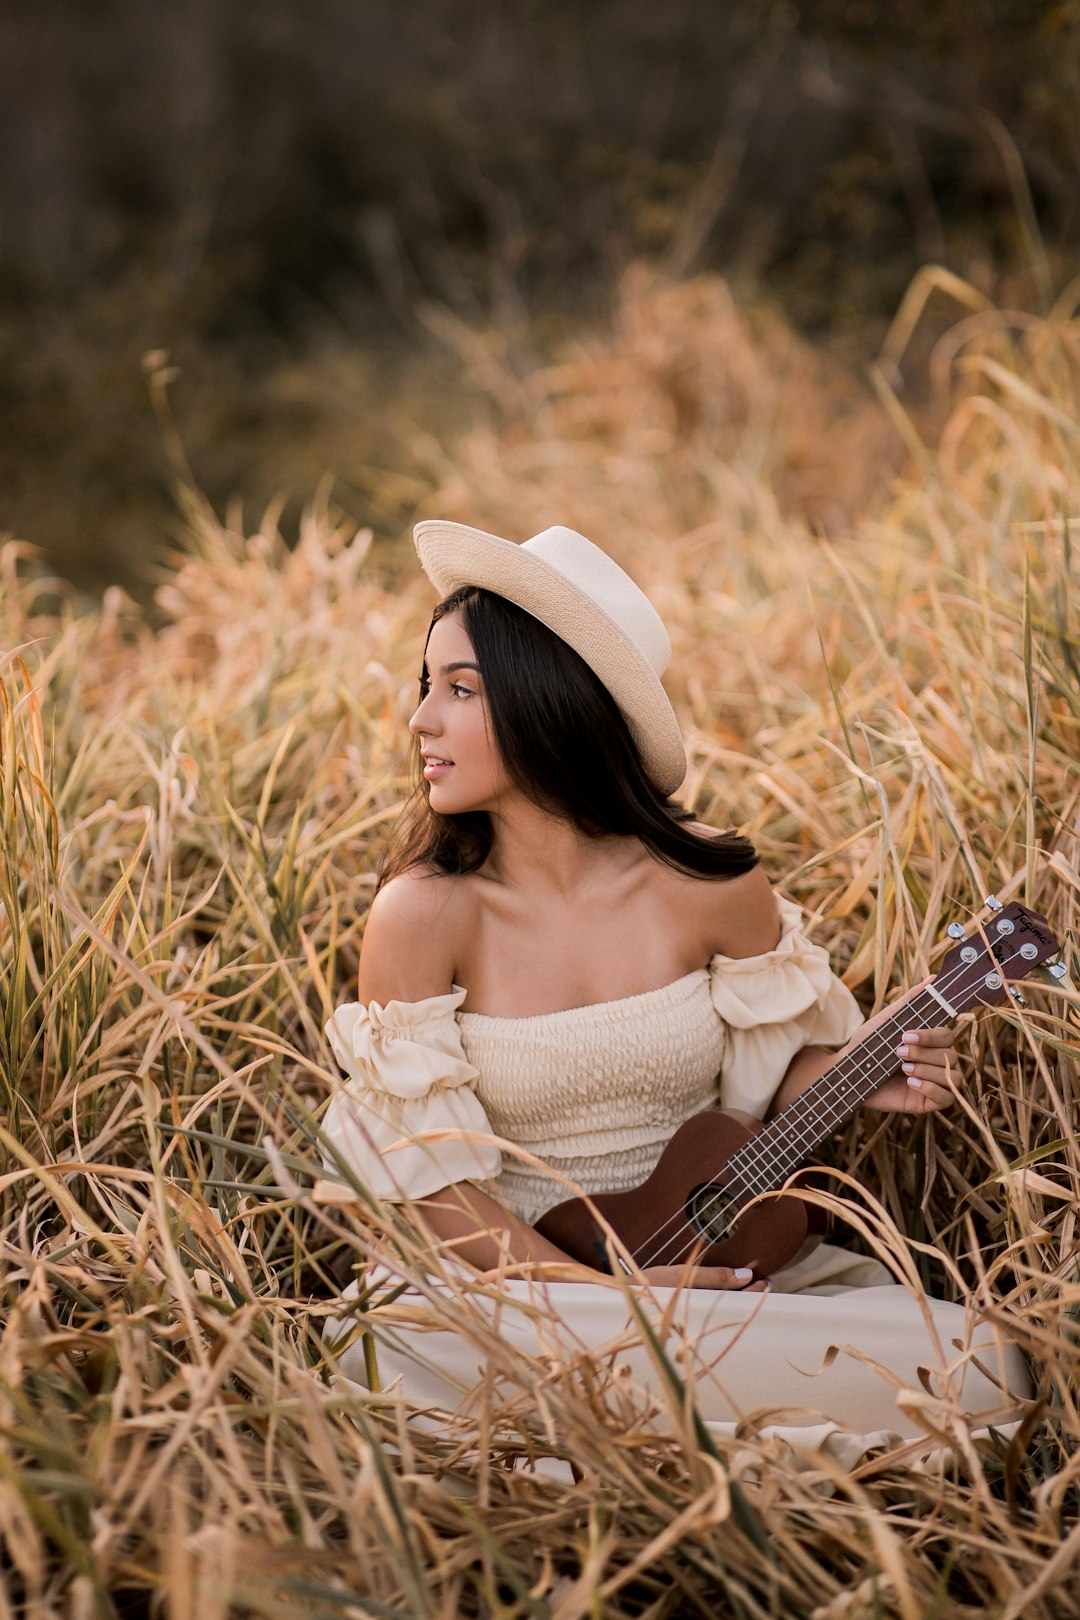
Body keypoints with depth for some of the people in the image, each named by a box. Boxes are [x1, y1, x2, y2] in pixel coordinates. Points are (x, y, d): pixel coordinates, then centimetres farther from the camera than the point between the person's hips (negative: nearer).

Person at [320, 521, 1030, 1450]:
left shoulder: (708, 883, -6)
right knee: (407, 1348, -37)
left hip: (723, 1261, 2)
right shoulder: (423, 914, -11)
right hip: (518, 1279, -1)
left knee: (975, 1369, -22)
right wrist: (603, 1293, -19)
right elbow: (426, 1177, -9)